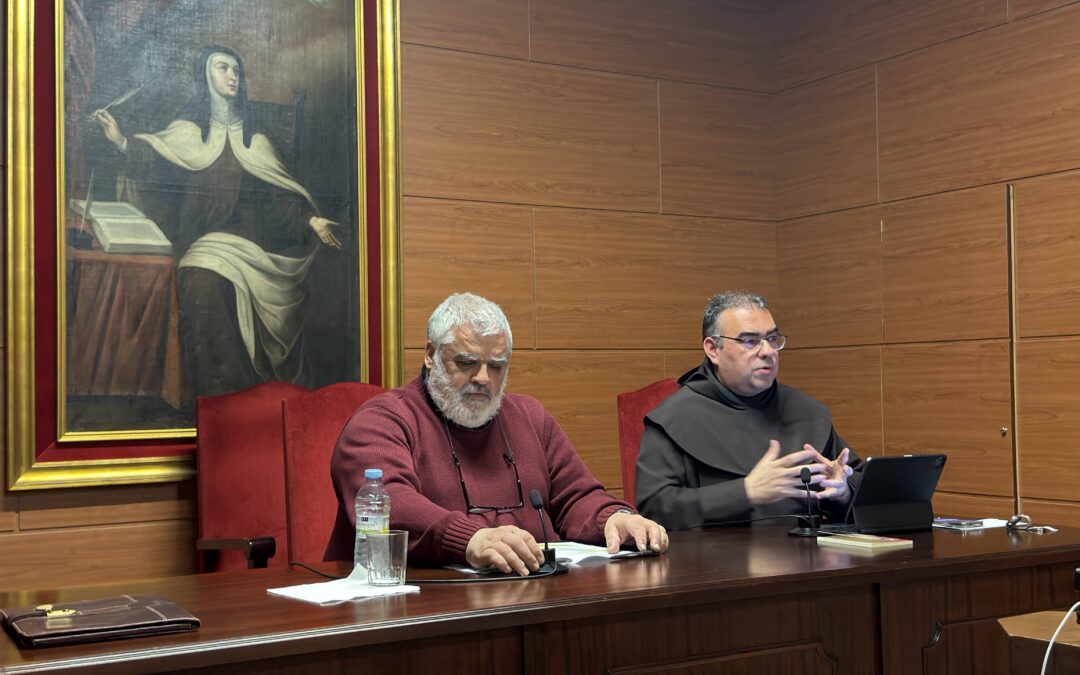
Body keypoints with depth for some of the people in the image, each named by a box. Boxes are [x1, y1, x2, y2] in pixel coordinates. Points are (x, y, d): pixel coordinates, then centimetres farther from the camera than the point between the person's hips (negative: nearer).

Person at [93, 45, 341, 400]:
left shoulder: (252, 132, 16)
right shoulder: (191, 127, 11)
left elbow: (278, 187, 14)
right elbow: (157, 156, -4)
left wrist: (310, 220, 3)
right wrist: (122, 142, -22)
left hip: (249, 237, 1)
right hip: (205, 236, -1)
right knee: (202, 283, -26)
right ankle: (216, 396, -18)